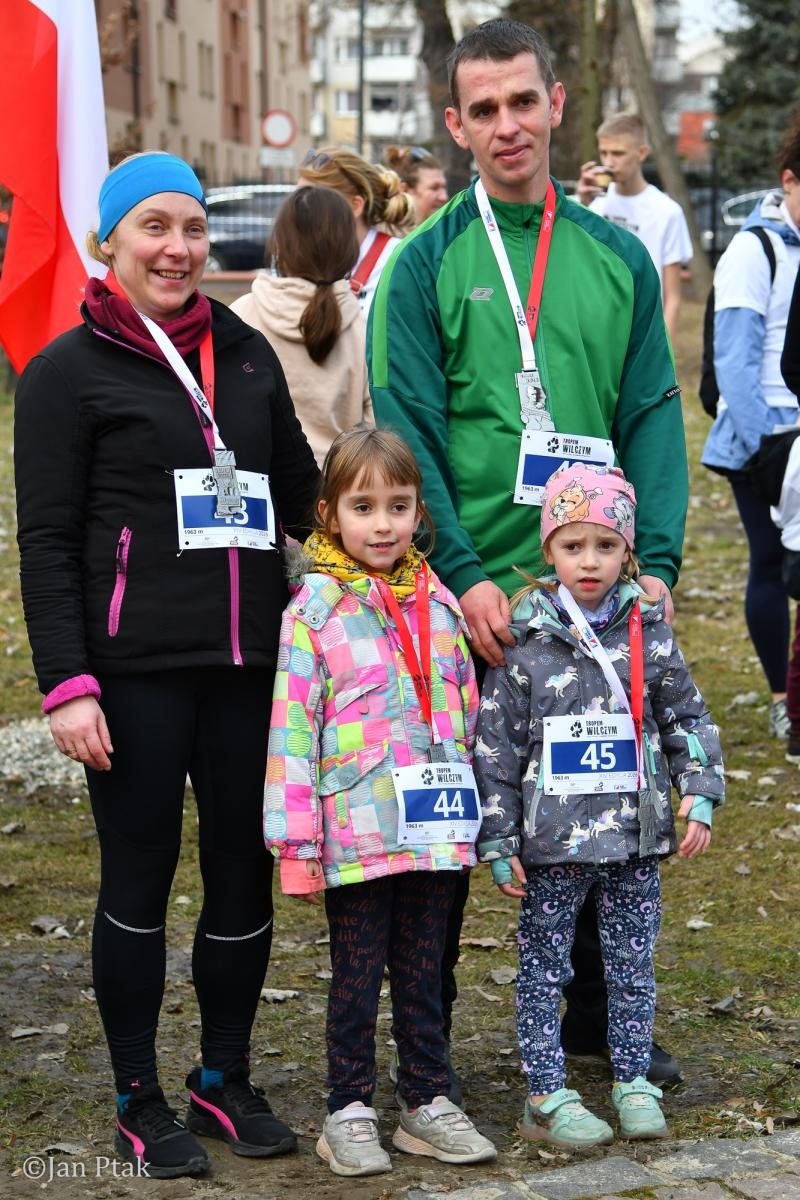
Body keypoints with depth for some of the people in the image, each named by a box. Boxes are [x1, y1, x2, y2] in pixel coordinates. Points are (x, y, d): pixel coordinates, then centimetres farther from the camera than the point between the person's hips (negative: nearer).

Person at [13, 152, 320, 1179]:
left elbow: (301, 493, 21)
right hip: (137, 669, -4)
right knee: (139, 876, 4)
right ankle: (139, 1100, 18)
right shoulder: (69, 371, -2)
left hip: (250, 660, 5)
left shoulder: (247, 353, 11)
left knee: (245, 870, 9)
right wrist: (66, 683, -12)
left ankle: (226, 1080, 26)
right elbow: (46, 544, -6)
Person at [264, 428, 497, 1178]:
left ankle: (427, 1102, 24)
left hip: (435, 828, 4)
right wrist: (296, 839, -12)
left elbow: (467, 711, 15)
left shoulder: (439, 604, 8)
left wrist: (470, 817, 15)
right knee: (356, 976, 6)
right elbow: (292, 724, -9)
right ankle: (348, 1110, 18)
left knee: (423, 971, 13)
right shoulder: (314, 610, -6)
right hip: (356, 832, -4)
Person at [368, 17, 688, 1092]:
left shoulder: (619, 258, 8)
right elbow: (406, 434, -8)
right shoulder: (426, 264, -2)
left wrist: (655, 562, -7)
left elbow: (653, 419, 5)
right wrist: (463, 575, -18)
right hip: (468, 599, -3)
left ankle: (597, 1016, 31)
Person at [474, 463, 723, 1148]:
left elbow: (688, 719, 9)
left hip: (636, 836, 2)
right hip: (553, 842, -2)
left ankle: (633, 1084, 24)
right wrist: (498, 842, -6)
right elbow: (495, 745, -4)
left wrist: (700, 798, -1)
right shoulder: (525, 641, -6)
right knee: (544, 968, 5)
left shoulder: (649, 633, 2)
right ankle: (547, 1097, 14)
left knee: (634, 963, 11)